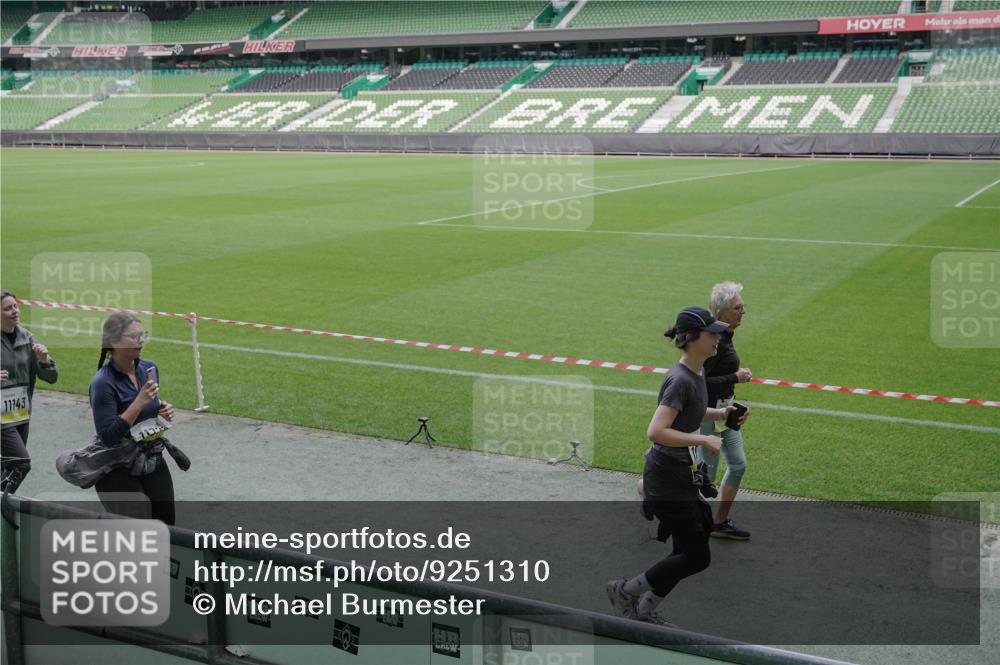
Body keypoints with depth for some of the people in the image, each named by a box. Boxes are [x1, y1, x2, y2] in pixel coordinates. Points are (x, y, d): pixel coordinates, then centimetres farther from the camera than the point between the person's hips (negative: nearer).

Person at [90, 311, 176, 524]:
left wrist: (162, 409, -2)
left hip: (154, 464, 6)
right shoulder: (103, 383, -19)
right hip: (118, 472, -6)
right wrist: (139, 403, -29)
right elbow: (108, 435, -23)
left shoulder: (149, 369, 1)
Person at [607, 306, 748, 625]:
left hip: (681, 476, 10)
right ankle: (625, 590, 9)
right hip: (667, 479, -10)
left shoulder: (697, 373, 7)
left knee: (687, 552, 14)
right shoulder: (680, 379, -22)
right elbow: (656, 431, -31)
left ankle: (645, 610, 26)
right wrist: (703, 440, -27)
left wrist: (720, 414, 10)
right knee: (697, 557, -3)